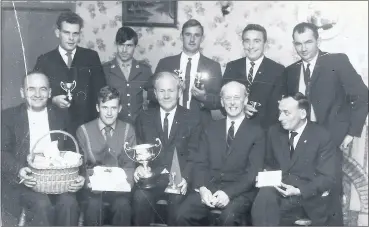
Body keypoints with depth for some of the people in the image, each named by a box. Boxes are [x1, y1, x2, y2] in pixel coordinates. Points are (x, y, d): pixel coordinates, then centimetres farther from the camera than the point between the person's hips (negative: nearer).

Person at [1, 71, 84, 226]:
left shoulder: (60, 116, 12)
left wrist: (77, 175, -12)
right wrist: (19, 171, -21)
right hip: (23, 180, -1)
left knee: (69, 203, -28)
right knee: (42, 204, -30)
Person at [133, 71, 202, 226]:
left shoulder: (192, 120, 9)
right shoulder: (144, 118, 15)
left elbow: (193, 156, 2)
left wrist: (185, 178, -16)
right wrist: (139, 167, -11)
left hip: (178, 178, -1)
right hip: (151, 177, 1)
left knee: (178, 198, -32)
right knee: (140, 197, -30)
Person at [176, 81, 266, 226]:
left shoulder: (256, 132, 5)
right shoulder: (211, 129, 16)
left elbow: (254, 171, -4)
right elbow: (201, 163, 10)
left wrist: (229, 192, -18)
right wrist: (202, 188, -11)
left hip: (240, 191, -3)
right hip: (209, 187, 3)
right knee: (183, 215, -22)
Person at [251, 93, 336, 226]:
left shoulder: (321, 136, -5)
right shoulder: (274, 131, 8)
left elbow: (327, 178, -8)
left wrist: (299, 191, -22)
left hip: (309, 197, -4)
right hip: (280, 190, 4)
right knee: (265, 195, -33)